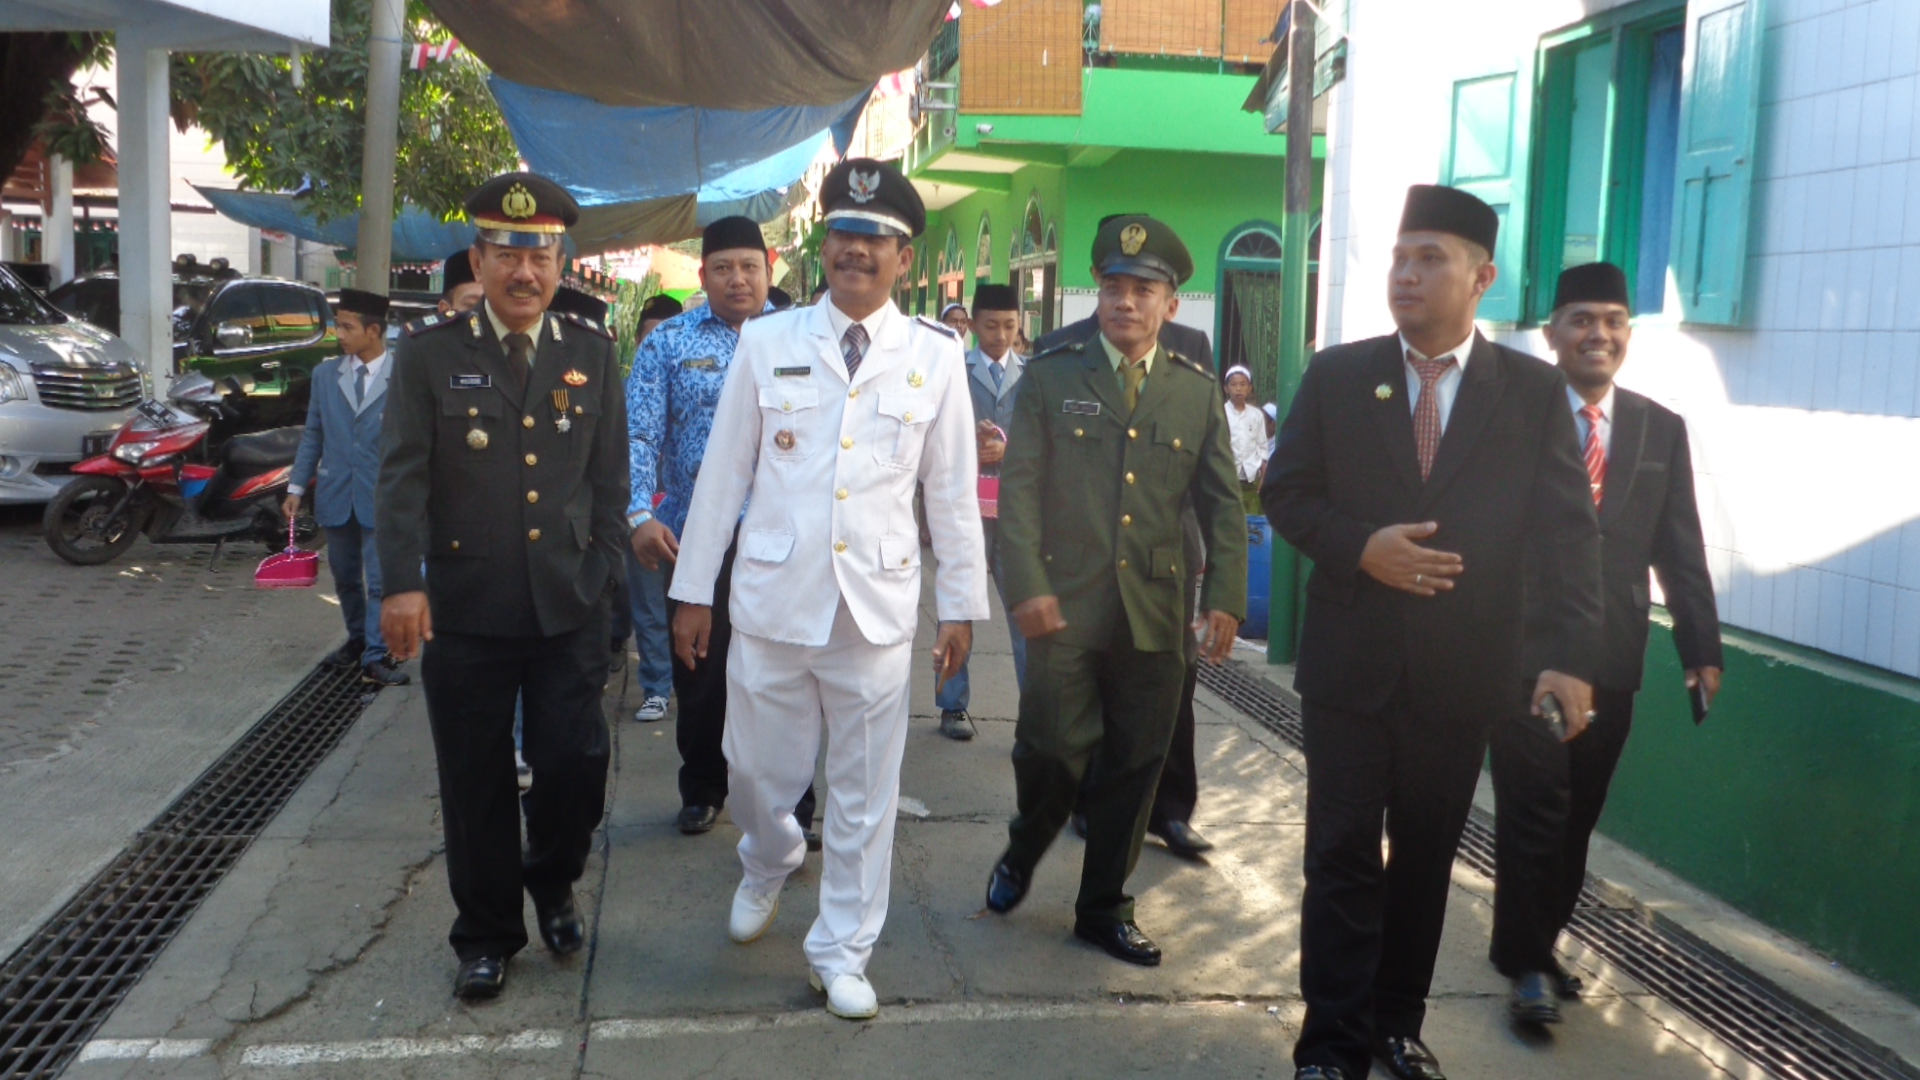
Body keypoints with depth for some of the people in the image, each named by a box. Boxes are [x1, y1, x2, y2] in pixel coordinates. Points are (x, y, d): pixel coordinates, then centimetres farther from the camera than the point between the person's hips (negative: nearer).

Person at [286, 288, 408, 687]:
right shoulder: (325, 375, 8)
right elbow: (312, 434, 11)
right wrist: (296, 487, 8)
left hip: (383, 498, -4)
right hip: (336, 497, 5)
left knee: (380, 580, -5)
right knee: (345, 578, 16)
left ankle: (376, 658, 0)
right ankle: (357, 639, 33)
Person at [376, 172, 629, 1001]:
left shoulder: (591, 352, 7)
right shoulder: (431, 351, 0)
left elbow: (609, 476, 9)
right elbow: (402, 475, -5)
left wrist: (602, 572, 4)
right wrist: (402, 583, -15)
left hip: (568, 610, 1)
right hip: (465, 612, -1)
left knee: (575, 766, 0)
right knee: (476, 783, 8)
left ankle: (553, 885, 31)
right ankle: (486, 935, 28)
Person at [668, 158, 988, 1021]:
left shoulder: (936, 357, 2)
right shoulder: (766, 343, 3)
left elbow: (953, 491, 5)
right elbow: (723, 473, 5)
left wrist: (962, 604, 6)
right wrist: (693, 589, 6)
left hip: (877, 608, 0)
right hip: (772, 599, 1)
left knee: (864, 793, 7)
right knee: (759, 773, 12)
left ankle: (841, 953, 26)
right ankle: (768, 863, 47)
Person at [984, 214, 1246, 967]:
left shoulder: (1198, 391, 10)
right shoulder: (1051, 377, 4)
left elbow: (1222, 503, 10)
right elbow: (1018, 487, -2)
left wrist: (1226, 595, -1)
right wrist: (1027, 586, -12)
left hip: (1155, 612, 3)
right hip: (1065, 607, -2)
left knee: (1134, 770, 8)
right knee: (1053, 754, -2)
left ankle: (1104, 909, 25)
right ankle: (1020, 857, 30)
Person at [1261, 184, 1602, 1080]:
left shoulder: (1535, 391, -1)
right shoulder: (1337, 376, 1)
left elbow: (1571, 534, -4)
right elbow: (1285, 494, 2)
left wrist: (1572, 658, -15)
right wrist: (1360, 546, -16)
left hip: (1463, 670, 1)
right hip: (1349, 662, 0)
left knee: (1426, 858, 14)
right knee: (1343, 856, 3)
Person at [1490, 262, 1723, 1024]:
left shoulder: (1661, 430, 11)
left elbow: (1680, 551, 9)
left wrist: (1701, 648, 4)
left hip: (1610, 657, 4)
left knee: (1576, 816, 11)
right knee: (1535, 810, -1)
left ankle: (1536, 944, 27)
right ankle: (1527, 961, 13)